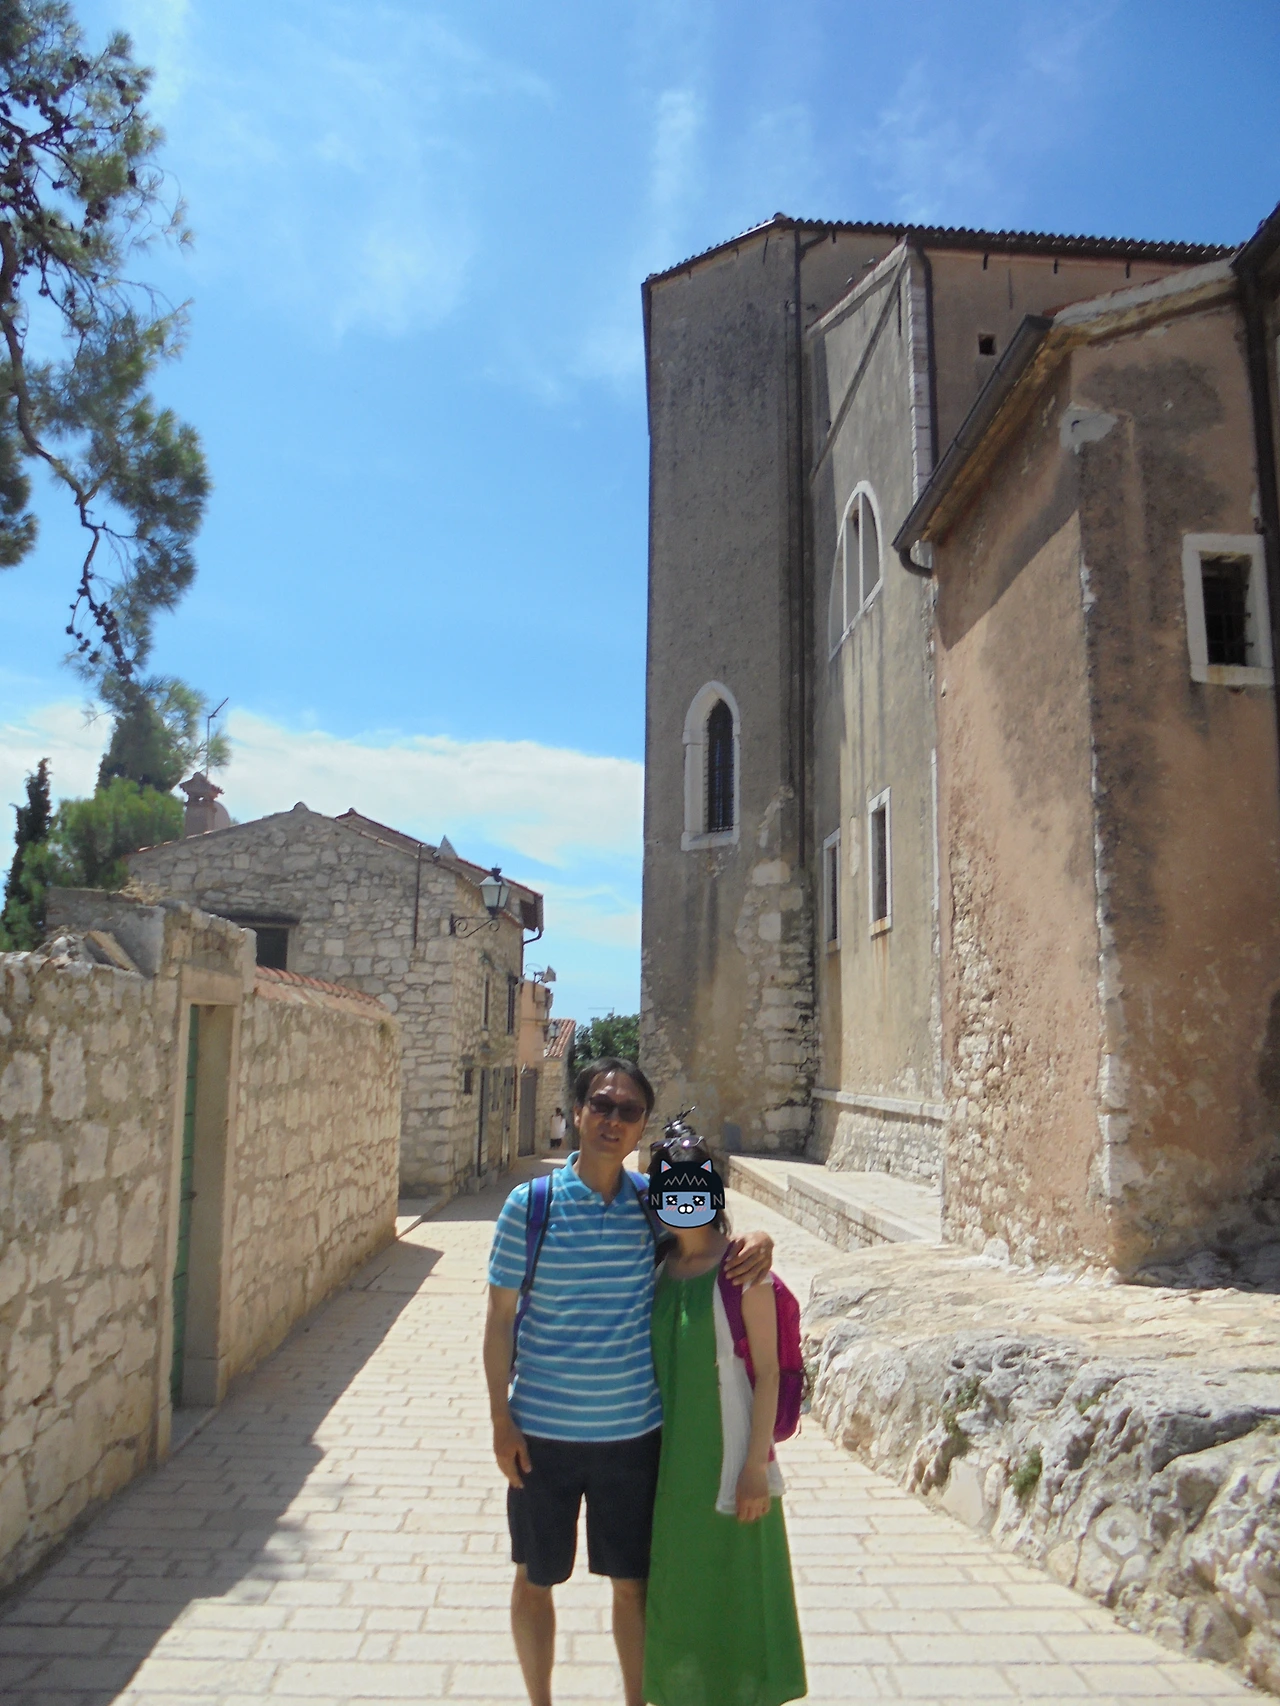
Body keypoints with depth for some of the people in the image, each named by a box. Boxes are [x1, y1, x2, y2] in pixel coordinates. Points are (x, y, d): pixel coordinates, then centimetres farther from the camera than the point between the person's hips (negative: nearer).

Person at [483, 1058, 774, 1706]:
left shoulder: (654, 1203, -4)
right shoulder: (530, 1204, -11)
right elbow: (499, 1319, -5)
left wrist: (757, 1240, -11)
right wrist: (502, 1421, -6)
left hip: (634, 1431, 1)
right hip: (543, 1432, -1)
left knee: (632, 1581, 15)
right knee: (535, 1580, 16)